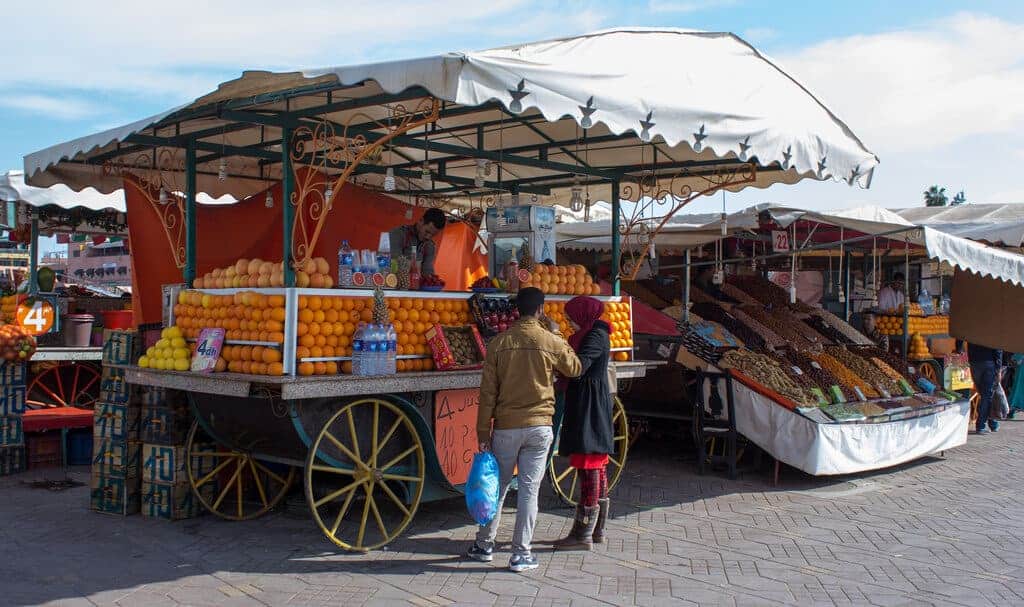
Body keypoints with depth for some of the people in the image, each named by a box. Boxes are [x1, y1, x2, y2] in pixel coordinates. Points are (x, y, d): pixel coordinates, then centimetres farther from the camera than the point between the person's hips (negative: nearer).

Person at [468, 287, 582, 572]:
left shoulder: (499, 343, -3)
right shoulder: (552, 342, -5)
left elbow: (488, 391, -2)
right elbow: (575, 369, 14)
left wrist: (483, 431, 3)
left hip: (506, 427, 1)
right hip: (539, 427, -1)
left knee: (498, 487, 14)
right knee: (529, 489, 4)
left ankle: (484, 545, 25)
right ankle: (521, 554, 8)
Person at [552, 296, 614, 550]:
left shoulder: (595, 336, -13)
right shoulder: (589, 334, 17)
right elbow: (577, 368, 16)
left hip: (589, 407, -11)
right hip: (589, 407, 11)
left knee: (589, 467, -8)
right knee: (596, 467, 13)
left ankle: (583, 534, -5)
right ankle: (597, 529, 21)